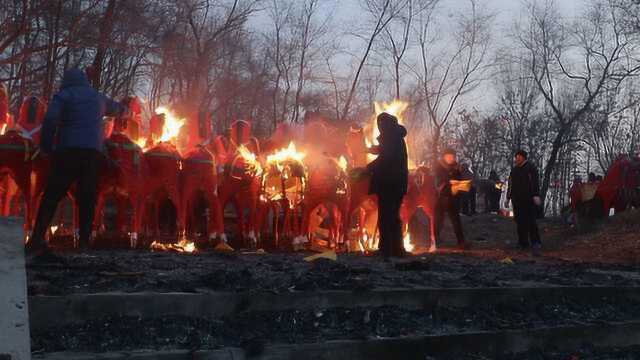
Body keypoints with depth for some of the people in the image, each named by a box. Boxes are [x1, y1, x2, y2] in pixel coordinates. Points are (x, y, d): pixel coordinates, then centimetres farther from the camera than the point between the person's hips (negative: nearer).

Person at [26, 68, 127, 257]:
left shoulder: (63, 95, 7)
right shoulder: (98, 97, 22)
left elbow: (50, 120, -9)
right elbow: (118, 109, 41)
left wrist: (46, 147, -1)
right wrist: (124, 110, 64)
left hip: (68, 150, -3)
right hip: (93, 151, 3)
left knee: (52, 196, -4)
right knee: (87, 198, 5)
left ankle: (37, 239, -13)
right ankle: (84, 243, 0)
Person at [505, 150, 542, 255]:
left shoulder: (531, 168, 0)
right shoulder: (514, 170, 19)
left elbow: (535, 183, -10)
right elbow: (510, 185, 23)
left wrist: (536, 196, -20)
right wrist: (508, 198, 21)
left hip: (529, 200, -6)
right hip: (517, 201, 6)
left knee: (531, 222, -12)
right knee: (520, 223, 5)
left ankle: (536, 244, -15)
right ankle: (523, 244, 11)